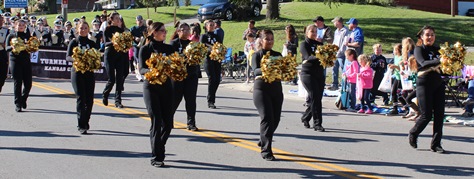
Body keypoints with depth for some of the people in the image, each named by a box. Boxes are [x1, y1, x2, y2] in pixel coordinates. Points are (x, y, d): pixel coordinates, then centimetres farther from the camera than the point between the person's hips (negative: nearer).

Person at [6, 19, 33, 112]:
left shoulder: (28, 36, 12)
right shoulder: (11, 36, 6)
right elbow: (7, 48, -2)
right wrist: (12, 47, -24)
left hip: (26, 61, 2)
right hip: (15, 61, -2)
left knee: (28, 83, -1)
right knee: (17, 83, -5)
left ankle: (23, 99, 26)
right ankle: (18, 104, 1)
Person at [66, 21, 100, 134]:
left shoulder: (92, 44, 10)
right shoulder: (74, 42, 4)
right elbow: (68, 57, -3)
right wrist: (75, 59, -24)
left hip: (89, 73, 3)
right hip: (77, 73, -3)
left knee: (89, 99, 2)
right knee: (81, 98, -10)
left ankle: (86, 122, 22)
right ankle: (81, 126, -9)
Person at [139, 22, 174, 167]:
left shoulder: (169, 48, 11)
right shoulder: (145, 49, 0)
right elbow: (142, 69, -8)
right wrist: (151, 71, -27)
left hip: (166, 87, 4)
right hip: (151, 88, -4)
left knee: (168, 123, 3)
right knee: (156, 122, -8)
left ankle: (158, 148, 27)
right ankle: (156, 157, -1)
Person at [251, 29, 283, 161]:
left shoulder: (278, 55, 13)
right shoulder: (257, 55, 2)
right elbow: (255, 70, -15)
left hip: (276, 88, 5)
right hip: (261, 88, -5)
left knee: (275, 119, 7)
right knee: (267, 118, -14)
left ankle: (264, 141, 33)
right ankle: (266, 150, -10)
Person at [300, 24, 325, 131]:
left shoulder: (320, 44, 15)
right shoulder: (304, 44, -1)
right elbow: (308, 57, -17)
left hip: (319, 73, 6)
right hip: (308, 73, -6)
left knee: (318, 98, 7)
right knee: (315, 97, -14)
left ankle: (305, 118, 29)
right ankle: (317, 123, -11)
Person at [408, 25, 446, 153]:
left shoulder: (437, 49, 13)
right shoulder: (419, 49, -2)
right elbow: (424, 63, -21)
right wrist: (439, 61, -35)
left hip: (438, 84, 5)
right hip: (424, 83, -5)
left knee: (439, 114, -1)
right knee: (427, 115, -5)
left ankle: (436, 144, 7)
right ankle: (413, 134, 22)